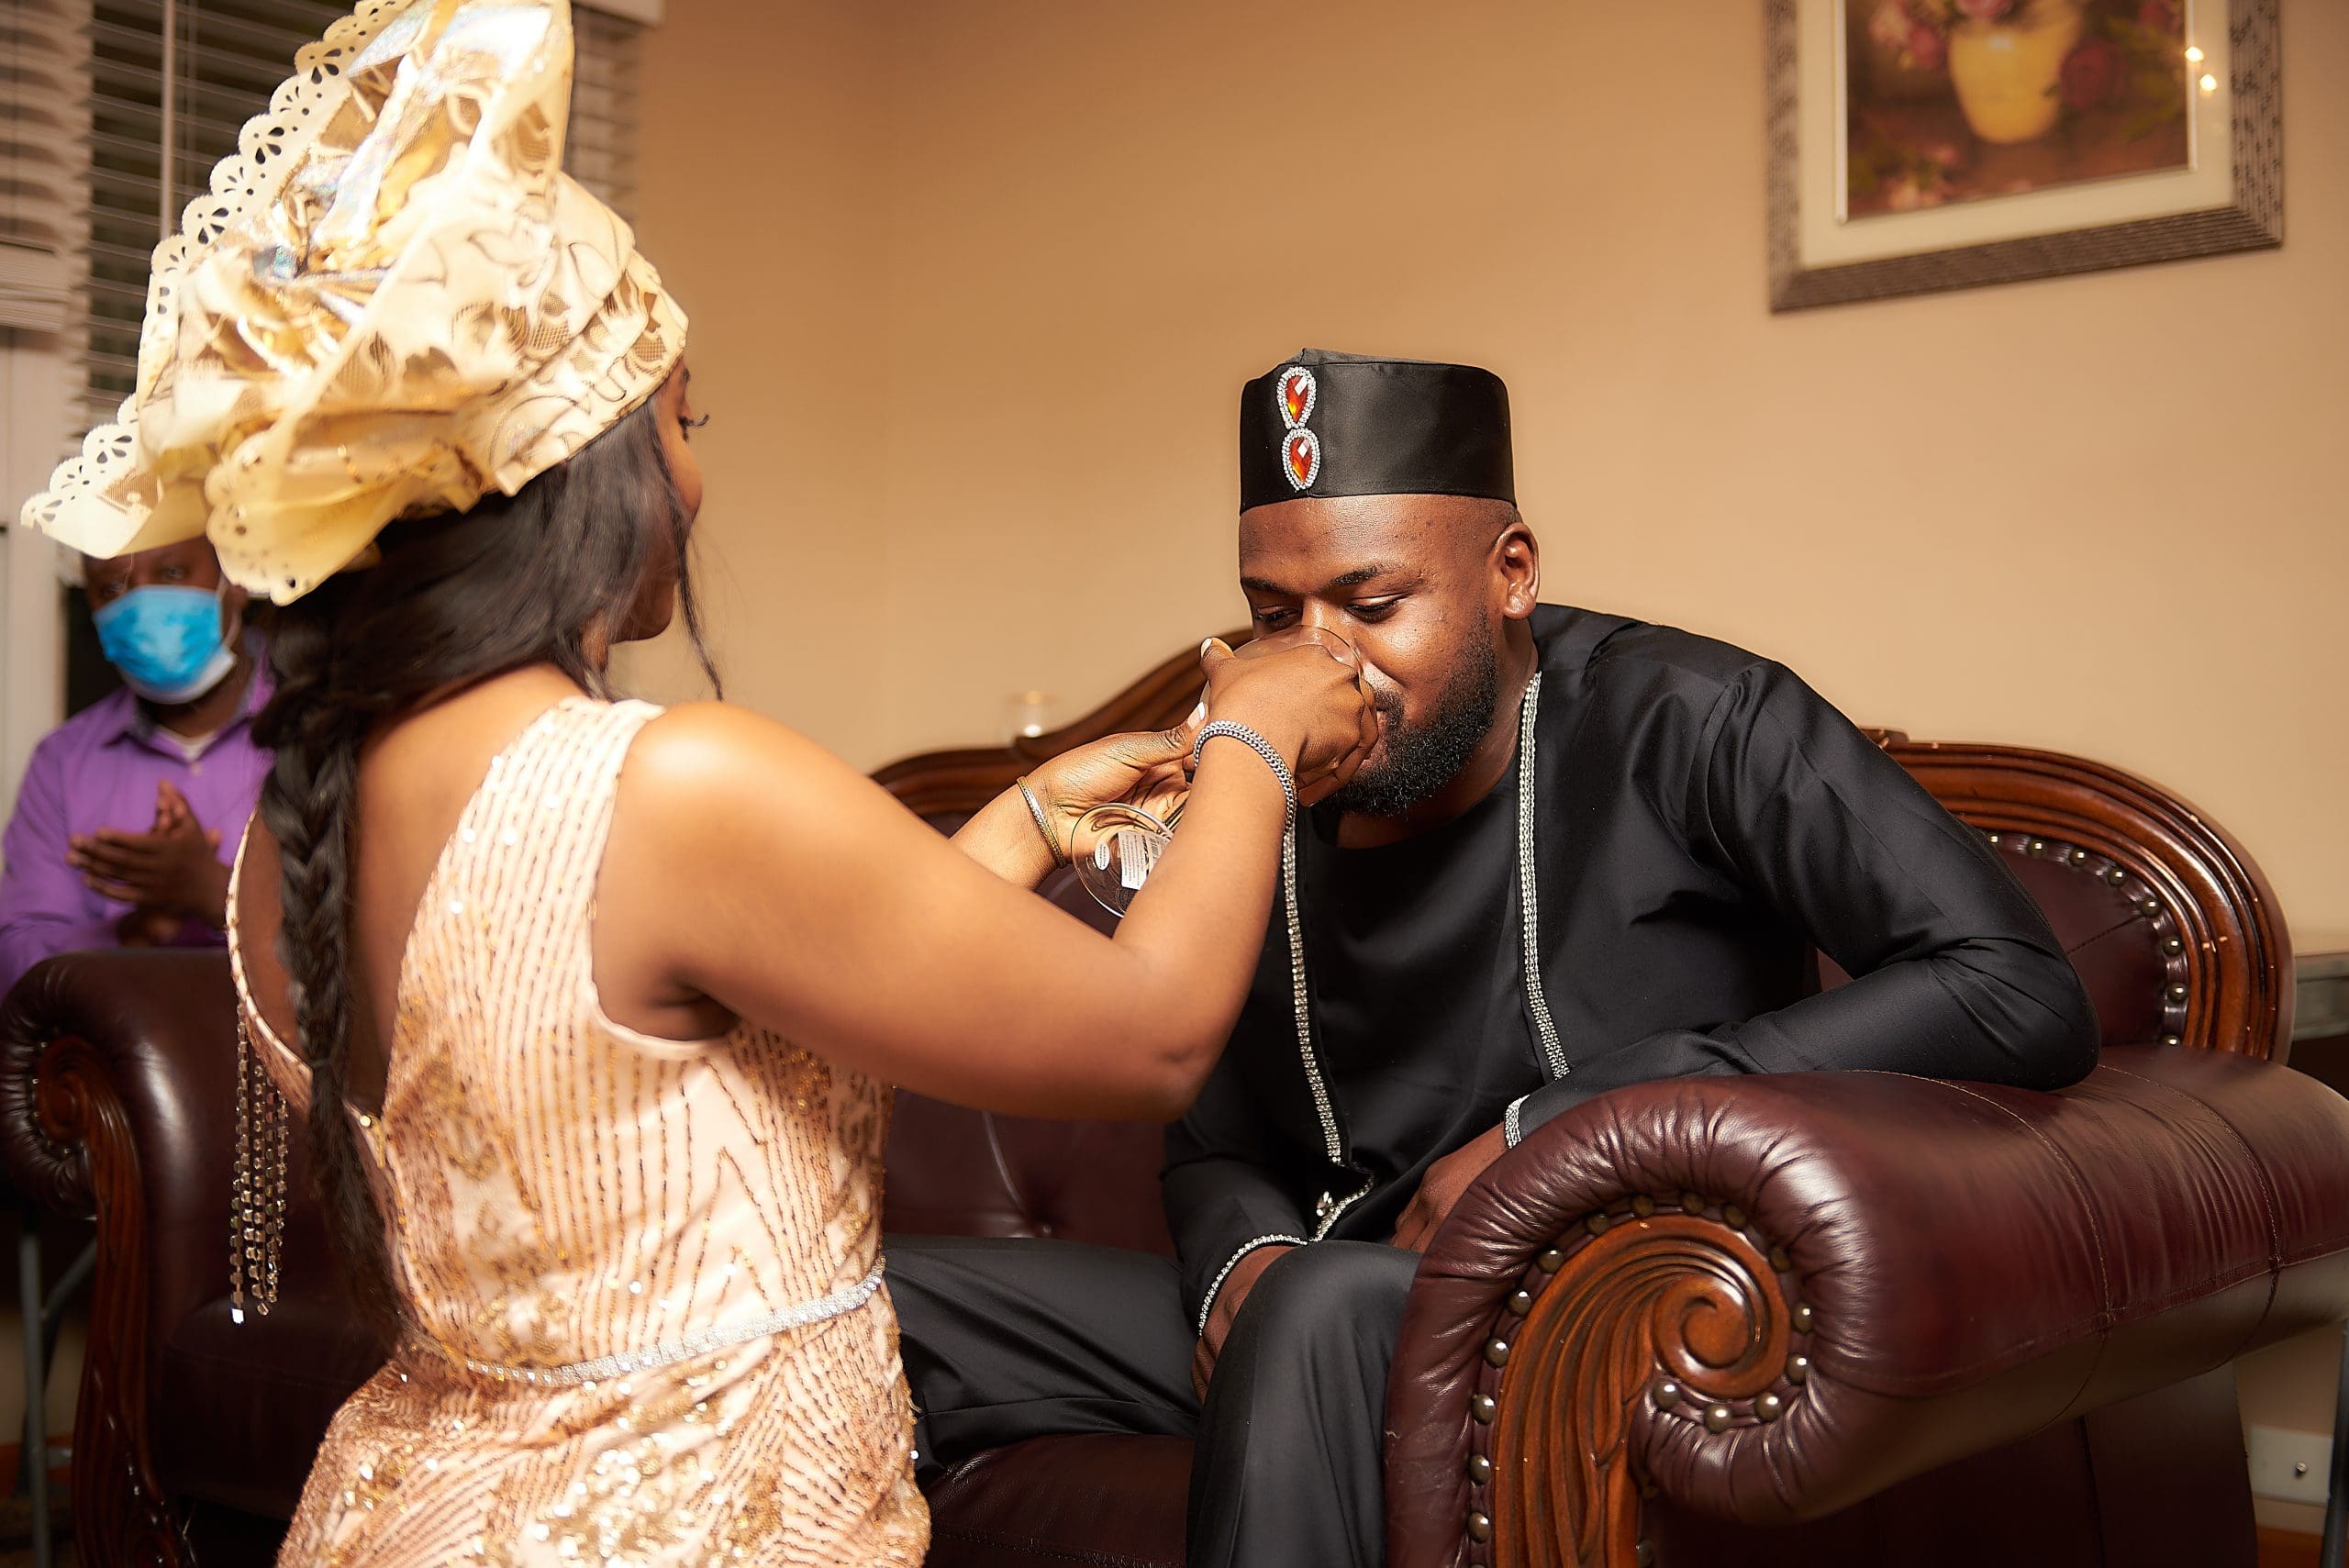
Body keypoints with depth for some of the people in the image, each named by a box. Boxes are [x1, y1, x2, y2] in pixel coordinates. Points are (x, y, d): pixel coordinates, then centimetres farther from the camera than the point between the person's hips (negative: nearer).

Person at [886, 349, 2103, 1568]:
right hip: (1320, 1337, 6)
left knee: (1326, 1304, -38)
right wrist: (1244, 1259, -9)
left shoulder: (1683, 723, -10)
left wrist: (1549, 1127, -20)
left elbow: (2027, 998, -20)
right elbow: (1214, 1145, 18)